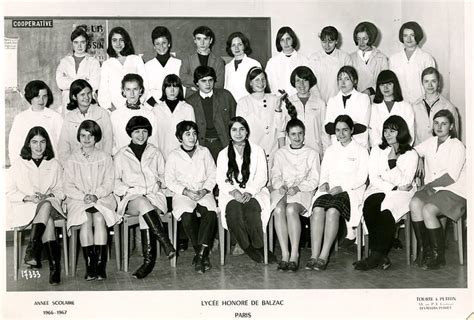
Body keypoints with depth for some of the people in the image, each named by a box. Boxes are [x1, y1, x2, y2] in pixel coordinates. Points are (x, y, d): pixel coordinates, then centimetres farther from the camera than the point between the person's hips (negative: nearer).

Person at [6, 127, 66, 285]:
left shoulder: (54, 165, 16)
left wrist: (49, 196, -10)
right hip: (24, 208, -2)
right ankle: (54, 265, -42)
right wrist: (28, 197, -13)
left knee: (46, 205, -37)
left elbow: (61, 190, 12)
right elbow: (9, 191, 4)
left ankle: (32, 251, -43)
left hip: (50, 203, 2)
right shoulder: (18, 164, 10)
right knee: (48, 219, -34)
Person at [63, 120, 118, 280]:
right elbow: (68, 187, 5)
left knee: (99, 218, -31)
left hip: (102, 198, 0)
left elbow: (109, 183, 4)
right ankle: (89, 266, -29)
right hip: (78, 200, 0)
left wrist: (96, 195, -14)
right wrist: (83, 196, -13)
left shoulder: (105, 157, 11)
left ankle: (101, 265, -32)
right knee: (86, 220, -30)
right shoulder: (72, 160, 12)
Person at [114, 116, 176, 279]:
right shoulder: (121, 155, 16)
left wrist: (159, 183, 2)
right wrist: (127, 190, -6)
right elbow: (115, 180, 11)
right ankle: (166, 244, -43)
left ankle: (149, 258, -40)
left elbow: (163, 175, 25)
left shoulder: (155, 153, 20)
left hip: (154, 196, 1)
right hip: (131, 198, -1)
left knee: (145, 213, -35)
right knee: (143, 204, -38)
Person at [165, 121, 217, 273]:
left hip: (203, 193, 1)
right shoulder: (174, 156, 7)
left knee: (210, 213, -31)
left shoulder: (204, 152, 12)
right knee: (187, 215, -33)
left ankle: (200, 253, -26)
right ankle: (203, 254, -18)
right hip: (183, 194, -1)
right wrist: (186, 191, -12)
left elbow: (212, 175, 10)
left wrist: (204, 190, -8)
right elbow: (169, 180, 2)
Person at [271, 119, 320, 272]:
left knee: (291, 209, -36)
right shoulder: (280, 153, 23)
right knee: (279, 210, -33)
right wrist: (281, 185, -7)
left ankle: (294, 255, -35)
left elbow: (314, 180, 6)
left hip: (303, 191, -2)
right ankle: (284, 255, -34)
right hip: (282, 191, 2)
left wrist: (297, 187, -11)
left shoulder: (312, 154, 15)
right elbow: (275, 176, 16)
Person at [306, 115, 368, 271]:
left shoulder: (361, 151, 12)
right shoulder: (330, 150, 26)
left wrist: (342, 187, -12)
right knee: (317, 210, -31)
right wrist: (324, 183, -3)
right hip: (329, 190, 3)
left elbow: (361, 178, 2)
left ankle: (324, 256, -35)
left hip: (350, 191, -3)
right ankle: (314, 256, -37)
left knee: (332, 210, -35)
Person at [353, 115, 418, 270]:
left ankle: (376, 256, -30)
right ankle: (381, 256, -32)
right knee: (369, 206, -32)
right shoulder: (377, 150, 16)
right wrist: (393, 187, -8)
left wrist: (392, 162, -14)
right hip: (378, 190, 2)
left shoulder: (411, 154, 7)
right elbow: (374, 178, 6)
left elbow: (405, 183, -6)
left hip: (401, 194, -2)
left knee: (387, 209, -35)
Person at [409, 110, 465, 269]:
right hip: (431, 188, 6)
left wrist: (430, 184, -11)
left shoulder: (457, 146, -7)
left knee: (427, 210, -29)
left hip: (454, 192, -5)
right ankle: (423, 248, -13)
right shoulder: (430, 143, 12)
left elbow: (452, 177, -15)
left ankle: (438, 256, -13)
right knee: (414, 204, -24)